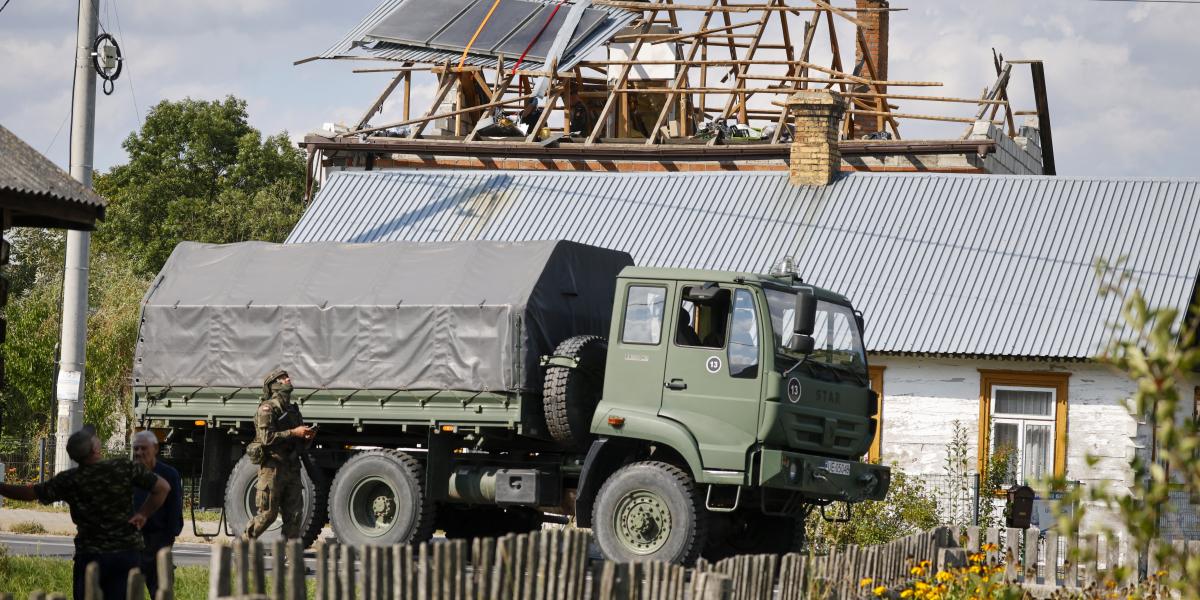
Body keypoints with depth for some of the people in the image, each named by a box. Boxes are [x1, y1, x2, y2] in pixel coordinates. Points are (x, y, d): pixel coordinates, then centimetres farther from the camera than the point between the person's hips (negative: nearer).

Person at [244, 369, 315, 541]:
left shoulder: (293, 409, 19)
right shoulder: (268, 408, -5)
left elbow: (299, 446, 23)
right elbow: (267, 437, -18)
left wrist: (307, 438, 2)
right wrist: (293, 433, -17)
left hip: (291, 467, 7)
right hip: (272, 467, -7)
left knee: (294, 513, 1)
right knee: (268, 513, -5)